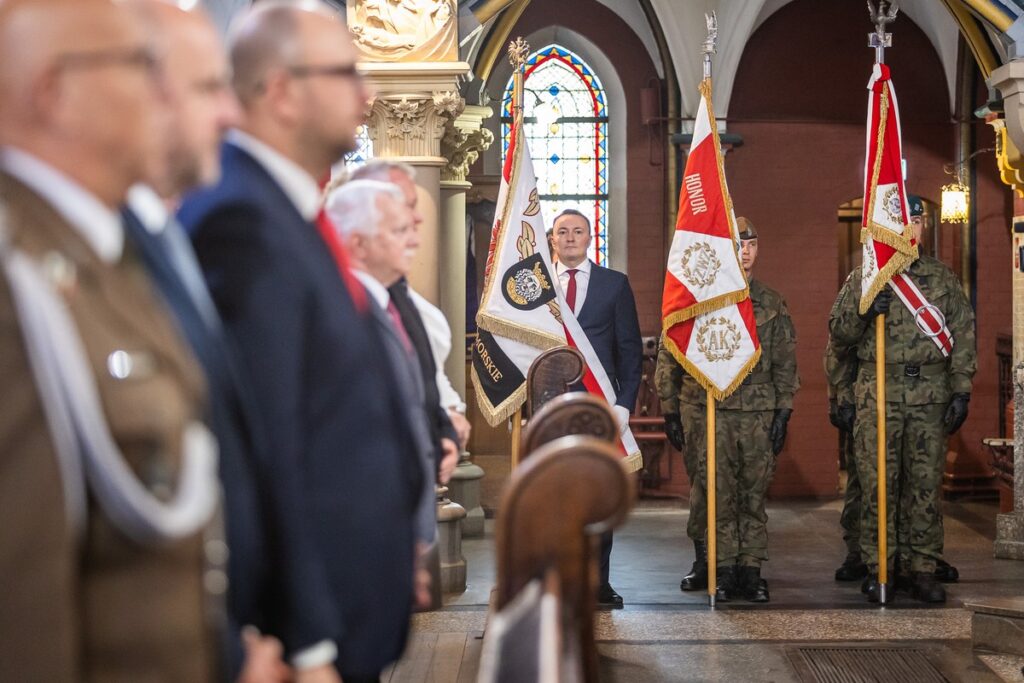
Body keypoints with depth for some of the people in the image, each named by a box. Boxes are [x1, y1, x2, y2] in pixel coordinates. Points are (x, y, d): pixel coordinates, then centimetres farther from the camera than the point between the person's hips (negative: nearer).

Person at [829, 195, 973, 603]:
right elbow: (838, 333, 7)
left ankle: (921, 569, 11)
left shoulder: (943, 278, 11)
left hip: (931, 396, 2)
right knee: (878, 485, -3)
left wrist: (961, 390, 2)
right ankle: (877, 570, 5)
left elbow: (964, 335, 9)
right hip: (878, 394, -1)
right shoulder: (863, 279, 8)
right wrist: (864, 314, -13)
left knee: (926, 485, 3)